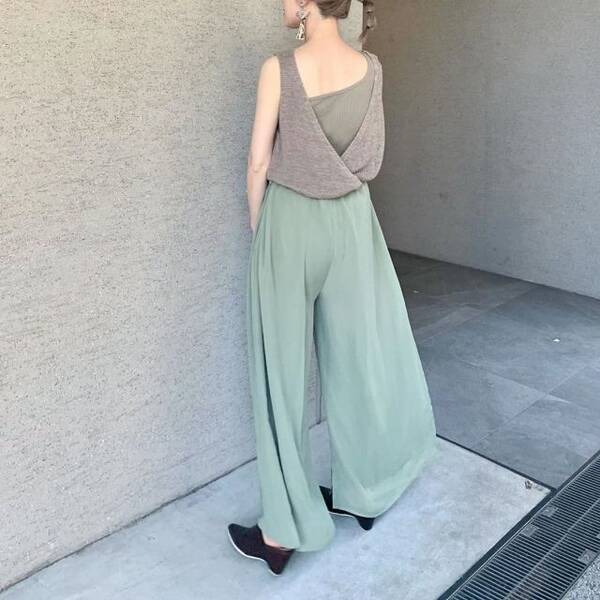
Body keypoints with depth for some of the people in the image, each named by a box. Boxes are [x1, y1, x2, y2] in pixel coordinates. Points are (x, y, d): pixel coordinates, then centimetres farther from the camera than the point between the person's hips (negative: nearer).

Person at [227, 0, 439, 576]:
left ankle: (285, 529, 12)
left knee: (283, 371, 4)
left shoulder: (278, 68, -10)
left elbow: (259, 163, -7)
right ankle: (361, 492, 32)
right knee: (359, 358, 15)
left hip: (290, 222, -4)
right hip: (350, 222, 5)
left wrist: (257, 228, 3)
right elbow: (369, 156, 9)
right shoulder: (371, 67, 2)